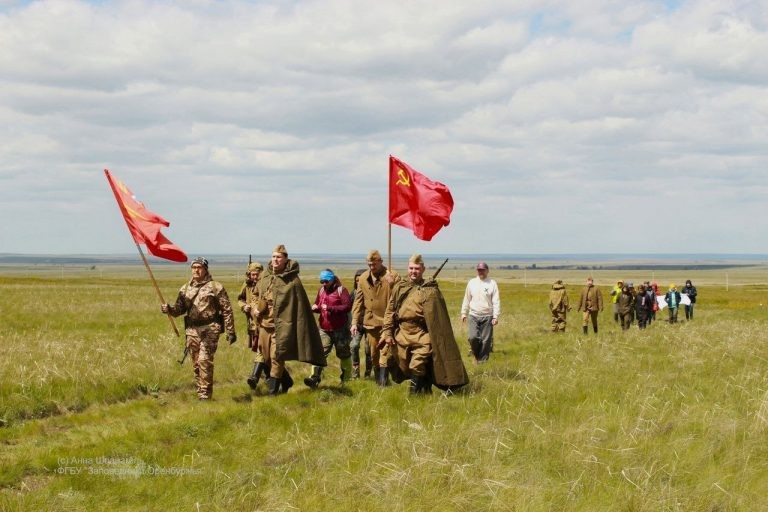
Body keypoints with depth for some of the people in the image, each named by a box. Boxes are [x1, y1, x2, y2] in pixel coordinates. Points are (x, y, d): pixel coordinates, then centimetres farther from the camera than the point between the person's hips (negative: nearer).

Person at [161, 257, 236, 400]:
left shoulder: (215, 287, -1)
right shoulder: (185, 289, 15)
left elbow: (227, 310, -1)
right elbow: (179, 309, 15)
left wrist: (230, 331, -6)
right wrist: (169, 309, -8)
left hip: (209, 330, -5)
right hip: (192, 330, 5)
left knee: (204, 360, -15)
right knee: (196, 363, 8)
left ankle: (205, 395, -10)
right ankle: (201, 393, 17)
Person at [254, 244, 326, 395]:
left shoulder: (292, 281, -10)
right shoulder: (266, 276, 7)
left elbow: (299, 306, -10)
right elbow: (258, 295, 24)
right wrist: (257, 308, 7)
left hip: (282, 324, -7)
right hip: (265, 323, 7)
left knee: (276, 356, -8)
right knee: (267, 357, 14)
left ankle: (273, 388, 1)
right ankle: (286, 381, 34)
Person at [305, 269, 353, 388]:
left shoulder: (341, 290, -7)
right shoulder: (321, 290, 12)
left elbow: (348, 306, -17)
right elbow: (317, 305, 24)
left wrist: (330, 308, -23)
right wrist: (315, 308, -1)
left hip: (339, 329, -4)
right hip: (324, 329, 5)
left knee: (343, 353, 9)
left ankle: (347, 378, 24)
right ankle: (314, 378, -18)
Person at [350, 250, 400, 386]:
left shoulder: (393, 276, -7)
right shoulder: (363, 278, 6)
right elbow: (358, 301, 10)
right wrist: (354, 322, 3)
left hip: (387, 322, -5)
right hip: (370, 322, 5)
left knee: (385, 352, -12)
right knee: (374, 354, 12)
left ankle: (383, 380, -13)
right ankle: (379, 380, 23)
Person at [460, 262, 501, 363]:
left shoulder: (492, 283, 1)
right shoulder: (472, 282, 8)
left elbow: (496, 301, -2)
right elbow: (466, 299, 14)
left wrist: (496, 316, -9)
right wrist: (464, 313, 12)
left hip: (487, 316, -1)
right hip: (474, 315, 1)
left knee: (486, 340, -1)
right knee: (473, 337, -13)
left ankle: (483, 360, 9)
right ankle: (476, 354, 12)